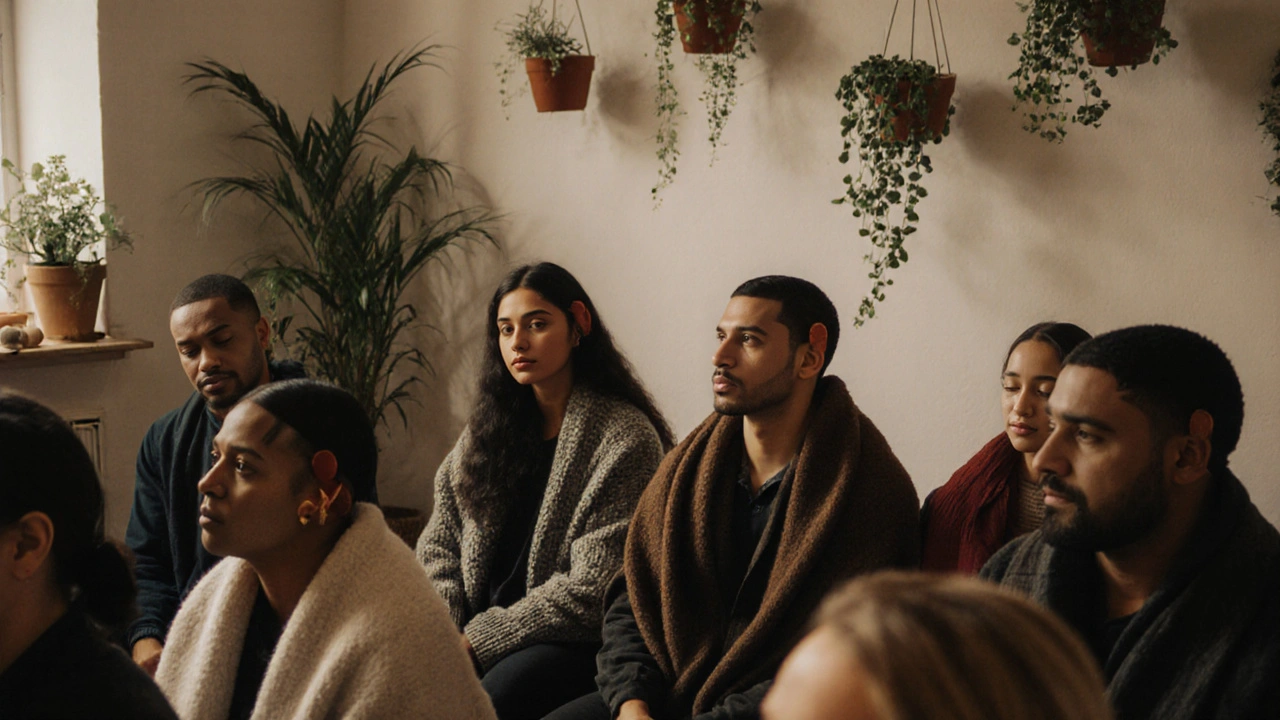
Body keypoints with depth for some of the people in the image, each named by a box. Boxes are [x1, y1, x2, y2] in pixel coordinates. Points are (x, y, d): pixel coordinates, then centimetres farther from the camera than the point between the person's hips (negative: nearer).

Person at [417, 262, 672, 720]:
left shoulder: (624, 438, -8)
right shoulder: (489, 427, 14)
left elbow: (593, 591, -13)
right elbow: (439, 545, 14)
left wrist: (478, 639, -12)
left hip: (577, 646, -5)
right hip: (473, 630, 5)